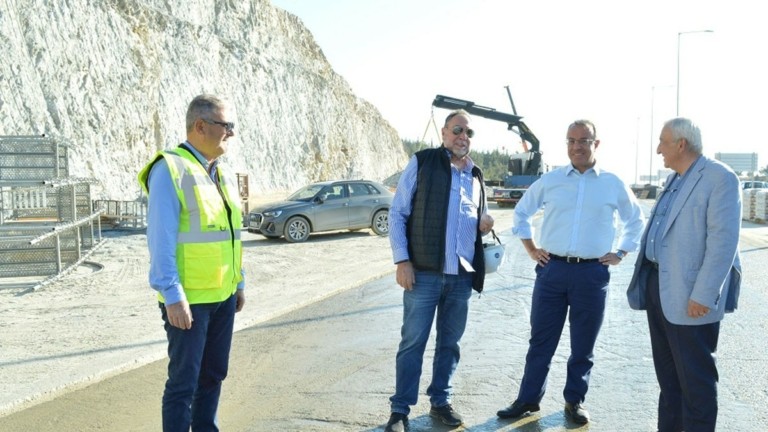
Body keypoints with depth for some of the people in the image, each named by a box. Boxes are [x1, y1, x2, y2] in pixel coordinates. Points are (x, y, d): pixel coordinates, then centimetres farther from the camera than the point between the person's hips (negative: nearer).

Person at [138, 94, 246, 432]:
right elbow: (161, 240, -17)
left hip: (223, 296, 8)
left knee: (213, 376, 17)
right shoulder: (170, 169, -12)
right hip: (189, 299, -7)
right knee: (183, 382, 3)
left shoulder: (225, 174, 11)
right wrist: (173, 296, -20)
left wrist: (239, 283, 16)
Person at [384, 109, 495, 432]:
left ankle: (440, 401, 29)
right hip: (424, 272, -5)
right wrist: (402, 260, -13)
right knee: (413, 342, 2)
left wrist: (485, 222, 1)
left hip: (463, 275, 5)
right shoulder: (421, 163, -2)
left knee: (450, 341, 14)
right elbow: (397, 213, -4)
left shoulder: (476, 175, 14)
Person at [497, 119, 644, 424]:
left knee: (583, 345, 10)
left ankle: (574, 401, 27)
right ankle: (528, 399, 20)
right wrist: (530, 248, 9)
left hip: (592, 274, 0)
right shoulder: (549, 181, 5)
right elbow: (521, 212, 17)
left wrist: (620, 253, 9)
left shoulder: (613, 185, 4)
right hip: (552, 269, 0)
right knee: (541, 339, 7)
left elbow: (635, 221, 18)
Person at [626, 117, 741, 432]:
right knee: (666, 369, 19)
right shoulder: (674, 180, 15)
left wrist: (703, 296, -23)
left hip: (689, 295, -9)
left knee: (695, 375, 3)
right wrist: (644, 280, 20)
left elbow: (724, 241, -19)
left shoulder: (719, 178, -12)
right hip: (658, 285, 9)